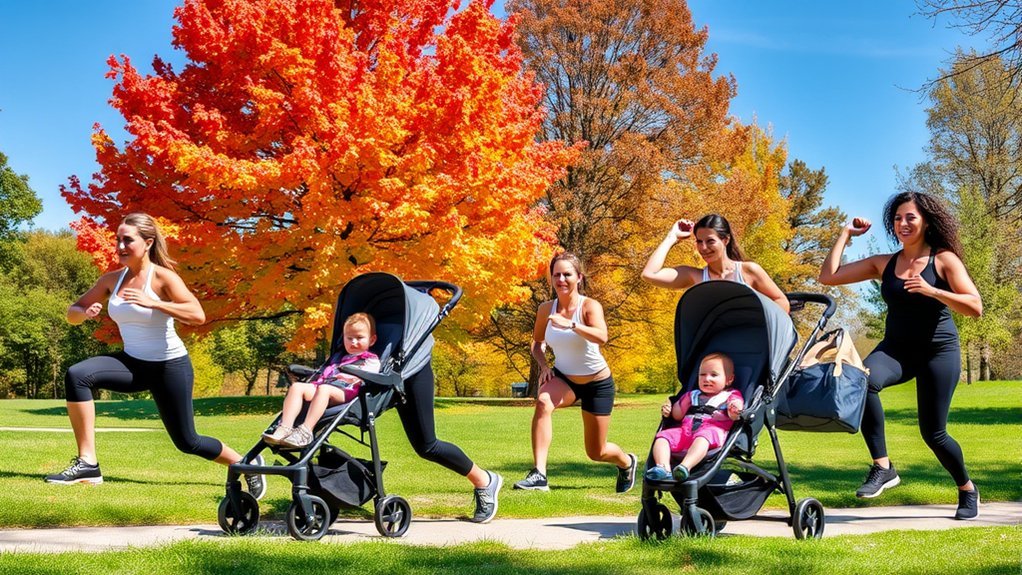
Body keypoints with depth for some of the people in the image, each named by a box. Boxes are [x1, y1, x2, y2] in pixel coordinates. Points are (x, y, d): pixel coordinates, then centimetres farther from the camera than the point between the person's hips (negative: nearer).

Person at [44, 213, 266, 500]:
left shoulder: (163, 277, -15)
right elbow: (73, 312, 7)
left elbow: (198, 316, -28)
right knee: (76, 375, -22)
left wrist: (152, 303, -35)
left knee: (187, 442, 3)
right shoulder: (111, 279, 1)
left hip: (170, 366, -5)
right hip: (133, 364, 5)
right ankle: (87, 464, -20)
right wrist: (85, 312, -17)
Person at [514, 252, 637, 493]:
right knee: (543, 402, -35)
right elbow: (537, 342, 10)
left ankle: (627, 462, 45)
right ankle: (538, 474, -36)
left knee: (596, 452, 8)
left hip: (597, 382, -2)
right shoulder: (546, 309, -9)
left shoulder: (590, 306, -20)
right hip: (563, 378, 2)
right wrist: (543, 365, -9)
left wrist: (570, 324, -54)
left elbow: (601, 337, -40)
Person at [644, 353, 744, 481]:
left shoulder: (731, 396, 18)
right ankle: (663, 467, -43)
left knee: (703, 436, -40)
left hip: (712, 429, -6)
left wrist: (735, 411, -24)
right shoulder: (693, 396, 33)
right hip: (685, 430, 6)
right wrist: (669, 411, 15)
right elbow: (678, 415, 37)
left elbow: (733, 417, 1)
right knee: (662, 436, -18)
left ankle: (685, 467, -62)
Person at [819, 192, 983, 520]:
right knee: (864, 379, -32)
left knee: (933, 432, -2)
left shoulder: (944, 260, -3)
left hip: (938, 350, -2)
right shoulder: (883, 264, 6)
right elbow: (828, 277, 3)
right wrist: (846, 234, 5)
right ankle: (882, 468, -24)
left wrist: (931, 291, -23)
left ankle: (967, 490, 27)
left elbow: (975, 308, -11)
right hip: (897, 348, 3)